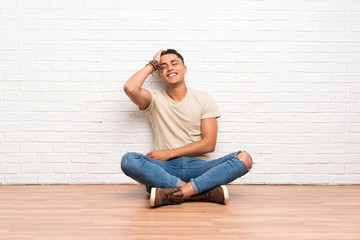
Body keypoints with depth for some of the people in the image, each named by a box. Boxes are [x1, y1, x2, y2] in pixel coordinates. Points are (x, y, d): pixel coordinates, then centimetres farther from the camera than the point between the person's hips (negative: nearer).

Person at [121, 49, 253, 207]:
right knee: (128, 160, -31)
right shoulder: (155, 99, 12)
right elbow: (130, 88, -10)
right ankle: (204, 192, -33)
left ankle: (176, 193, -37)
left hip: (198, 166, 1)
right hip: (165, 169, 0)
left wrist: (169, 153, -6)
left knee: (244, 159, -25)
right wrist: (152, 64, 7)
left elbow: (209, 144, 2)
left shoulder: (203, 99, 11)